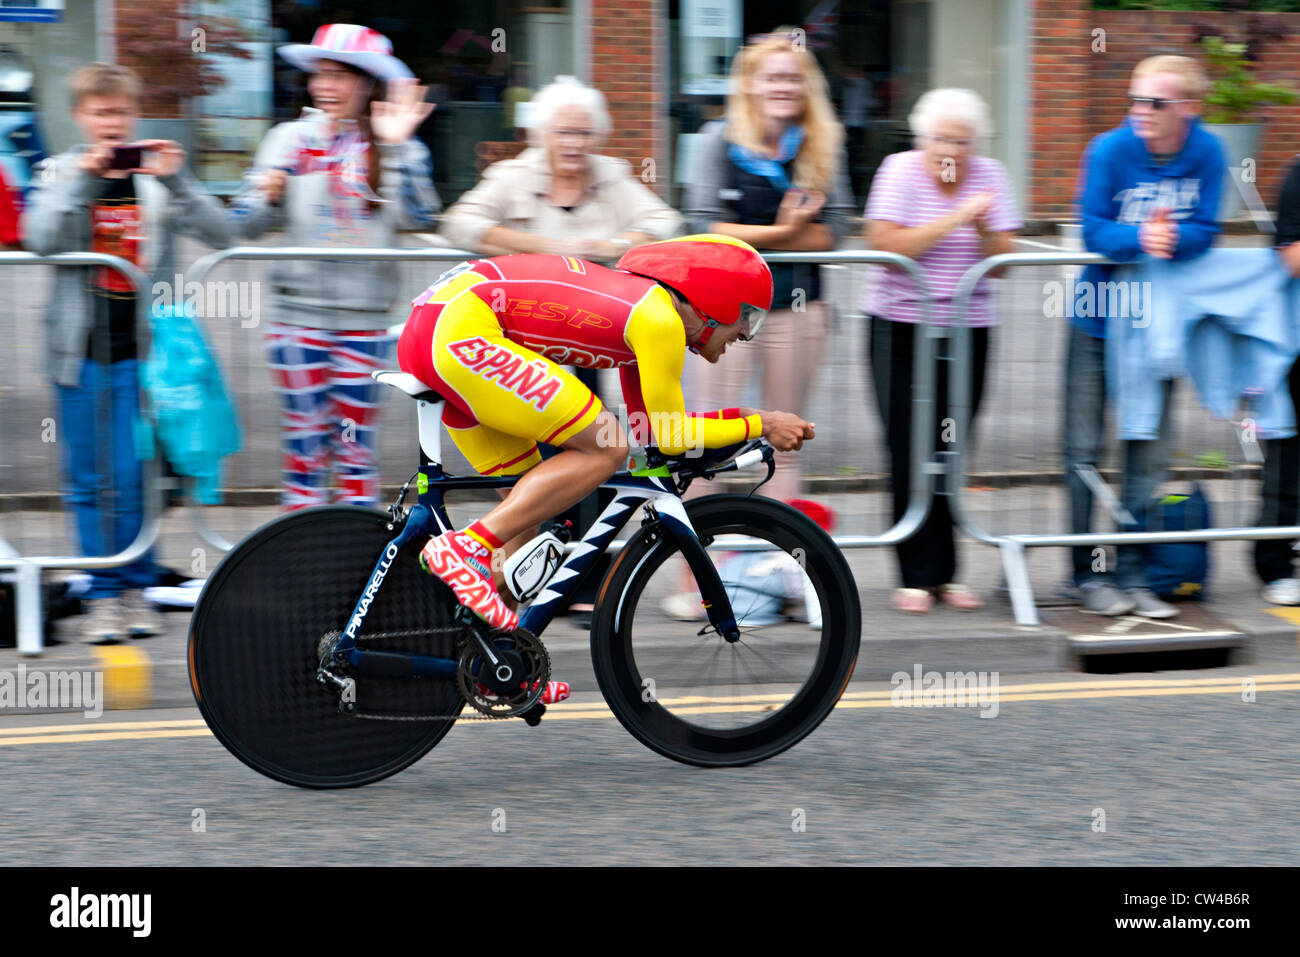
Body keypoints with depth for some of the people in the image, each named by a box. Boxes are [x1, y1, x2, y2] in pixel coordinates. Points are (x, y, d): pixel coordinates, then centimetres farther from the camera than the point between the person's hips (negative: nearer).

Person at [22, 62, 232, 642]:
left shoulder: (157, 173, 6)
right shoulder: (61, 173, 6)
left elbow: (218, 235, -4)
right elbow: (40, 240, -11)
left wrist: (176, 180, -16)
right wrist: (85, 177, -17)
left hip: (143, 349, -1)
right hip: (81, 349, 1)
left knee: (134, 478, -3)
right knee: (90, 481, 5)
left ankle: (137, 589, 10)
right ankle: (103, 595, 12)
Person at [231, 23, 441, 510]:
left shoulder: (400, 149, 4)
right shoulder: (289, 140, 7)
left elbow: (415, 218, -12)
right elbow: (245, 224, 6)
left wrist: (395, 149, -17)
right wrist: (267, 198, -15)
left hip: (364, 318, -1)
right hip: (298, 314, 1)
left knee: (356, 448, 3)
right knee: (304, 446, 2)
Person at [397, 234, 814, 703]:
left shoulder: (641, 299, 20)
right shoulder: (660, 318, -9)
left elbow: (648, 423, 28)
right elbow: (670, 435, -3)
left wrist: (738, 416, 25)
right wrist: (760, 426, 4)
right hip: (462, 330, -11)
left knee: (530, 496, 16)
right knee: (605, 449, -9)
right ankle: (466, 549, -15)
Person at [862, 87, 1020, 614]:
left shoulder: (989, 176, 5)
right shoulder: (900, 170, -5)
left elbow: (1003, 260, 1)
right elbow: (885, 246, -18)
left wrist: (982, 227, -19)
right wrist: (955, 219, -21)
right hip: (901, 328, -2)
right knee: (909, 452, -5)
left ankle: (944, 572, 10)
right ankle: (915, 576, 1)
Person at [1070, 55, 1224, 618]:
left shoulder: (1206, 154, -8)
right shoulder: (1109, 150, -14)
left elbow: (1205, 231, -8)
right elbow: (1093, 231, -15)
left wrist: (1172, 238, -29)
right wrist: (1140, 239, -33)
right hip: (1098, 316, -2)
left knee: (1148, 452, 7)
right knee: (1085, 448, 2)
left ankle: (1131, 573, 16)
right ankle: (1086, 572, 13)